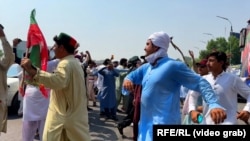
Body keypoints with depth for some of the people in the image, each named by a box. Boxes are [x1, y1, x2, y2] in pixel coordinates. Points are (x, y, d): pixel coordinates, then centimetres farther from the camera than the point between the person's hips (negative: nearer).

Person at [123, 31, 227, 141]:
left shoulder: (173, 66, -14)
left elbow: (200, 83, -17)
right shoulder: (146, 67, 11)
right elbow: (132, 76, 23)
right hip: (146, 122, 8)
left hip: (164, 122, -8)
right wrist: (127, 79, -3)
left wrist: (214, 104, -32)